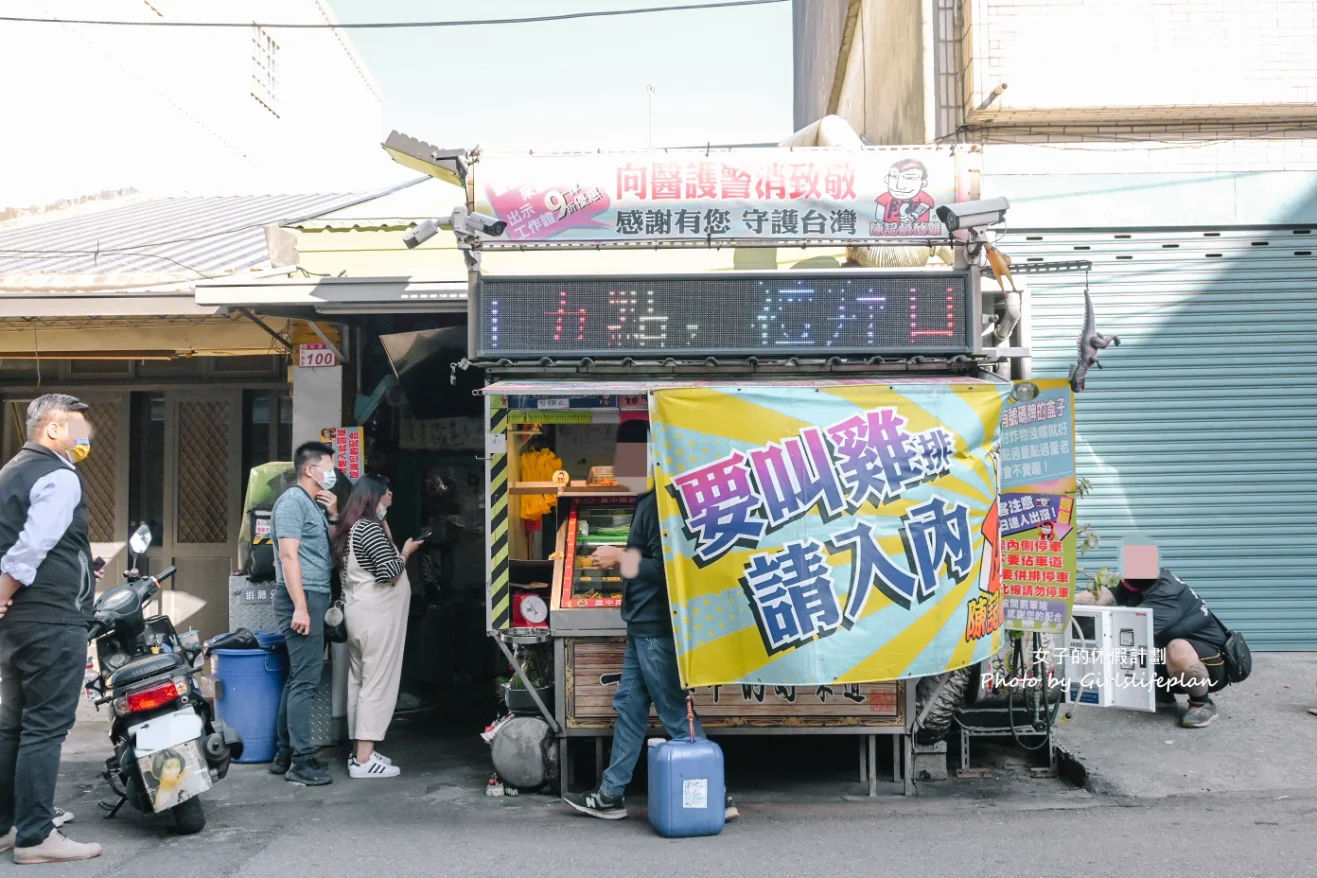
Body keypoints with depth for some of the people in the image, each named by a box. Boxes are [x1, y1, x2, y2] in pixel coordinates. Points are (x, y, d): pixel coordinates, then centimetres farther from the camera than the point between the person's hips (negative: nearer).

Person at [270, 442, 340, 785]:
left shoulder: (315, 503, 18)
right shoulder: (292, 501, -11)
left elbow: (331, 550, 22)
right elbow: (288, 555, -18)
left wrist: (333, 515, 8)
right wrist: (299, 606, -23)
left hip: (316, 597, 10)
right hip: (303, 597, -10)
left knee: (298, 678, 12)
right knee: (305, 680, -9)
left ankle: (284, 754, 18)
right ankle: (302, 761, -7)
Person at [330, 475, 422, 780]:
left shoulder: (352, 528, 14)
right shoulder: (369, 527, -16)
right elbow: (390, 571, -22)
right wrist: (407, 551, -5)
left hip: (361, 613, 10)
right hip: (376, 615, -10)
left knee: (360, 682, 11)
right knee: (377, 684, -8)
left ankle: (361, 751, 17)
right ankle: (364, 760, -7)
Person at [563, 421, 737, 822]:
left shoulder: (658, 504, -19)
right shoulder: (647, 501, 12)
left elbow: (664, 568, -24)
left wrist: (622, 559, -15)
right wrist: (619, 558, 9)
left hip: (656, 628, -10)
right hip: (643, 626, 10)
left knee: (676, 715, -2)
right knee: (629, 707, 15)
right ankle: (611, 794, 24)